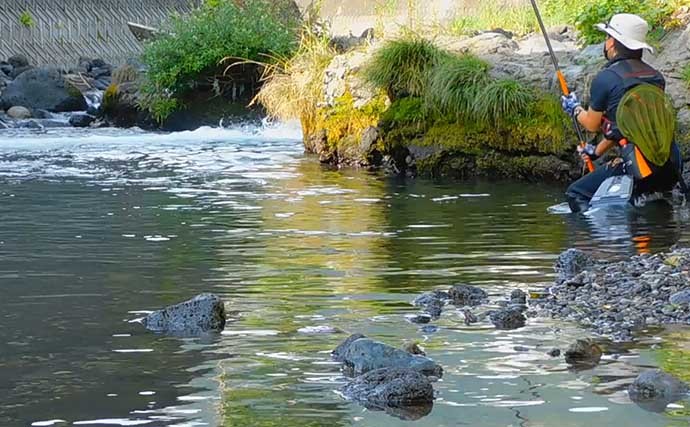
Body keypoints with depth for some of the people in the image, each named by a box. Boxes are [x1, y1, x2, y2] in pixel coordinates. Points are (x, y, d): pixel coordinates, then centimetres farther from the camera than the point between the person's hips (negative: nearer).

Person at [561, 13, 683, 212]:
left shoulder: (605, 78, -4)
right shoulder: (656, 77, 15)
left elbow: (592, 124, 10)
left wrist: (575, 109, 32)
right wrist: (597, 151, 39)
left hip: (641, 168, -7)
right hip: (671, 169, 7)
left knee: (576, 194, 1)